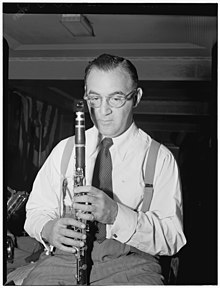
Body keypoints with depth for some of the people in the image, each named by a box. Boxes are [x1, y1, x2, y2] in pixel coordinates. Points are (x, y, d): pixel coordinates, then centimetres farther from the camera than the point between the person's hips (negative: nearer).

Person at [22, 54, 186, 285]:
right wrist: (48, 229, -11)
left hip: (130, 260, -1)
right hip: (66, 256, 2)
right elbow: (37, 210, 13)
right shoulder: (64, 149, 13)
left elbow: (173, 239, -6)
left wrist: (116, 214, -22)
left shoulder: (160, 158, 2)